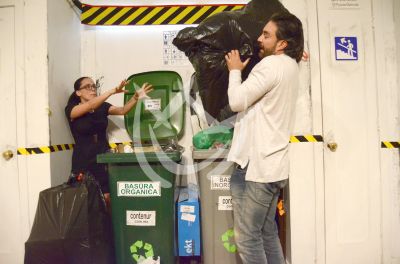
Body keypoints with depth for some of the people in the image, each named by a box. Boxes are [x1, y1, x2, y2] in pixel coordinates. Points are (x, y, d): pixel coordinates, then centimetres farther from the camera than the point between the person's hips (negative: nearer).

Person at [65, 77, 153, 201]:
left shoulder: (102, 107, 6)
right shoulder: (71, 109, -5)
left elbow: (123, 110, -8)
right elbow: (90, 105, -24)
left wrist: (136, 96, -26)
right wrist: (114, 91, -35)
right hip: (84, 162, -3)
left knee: (107, 199, -1)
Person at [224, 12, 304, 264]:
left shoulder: (271, 65, -15)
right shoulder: (289, 66, 15)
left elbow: (237, 101, -14)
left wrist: (235, 70, 1)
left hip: (256, 164, -10)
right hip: (272, 163, 10)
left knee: (247, 237, 3)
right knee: (268, 234, 19)